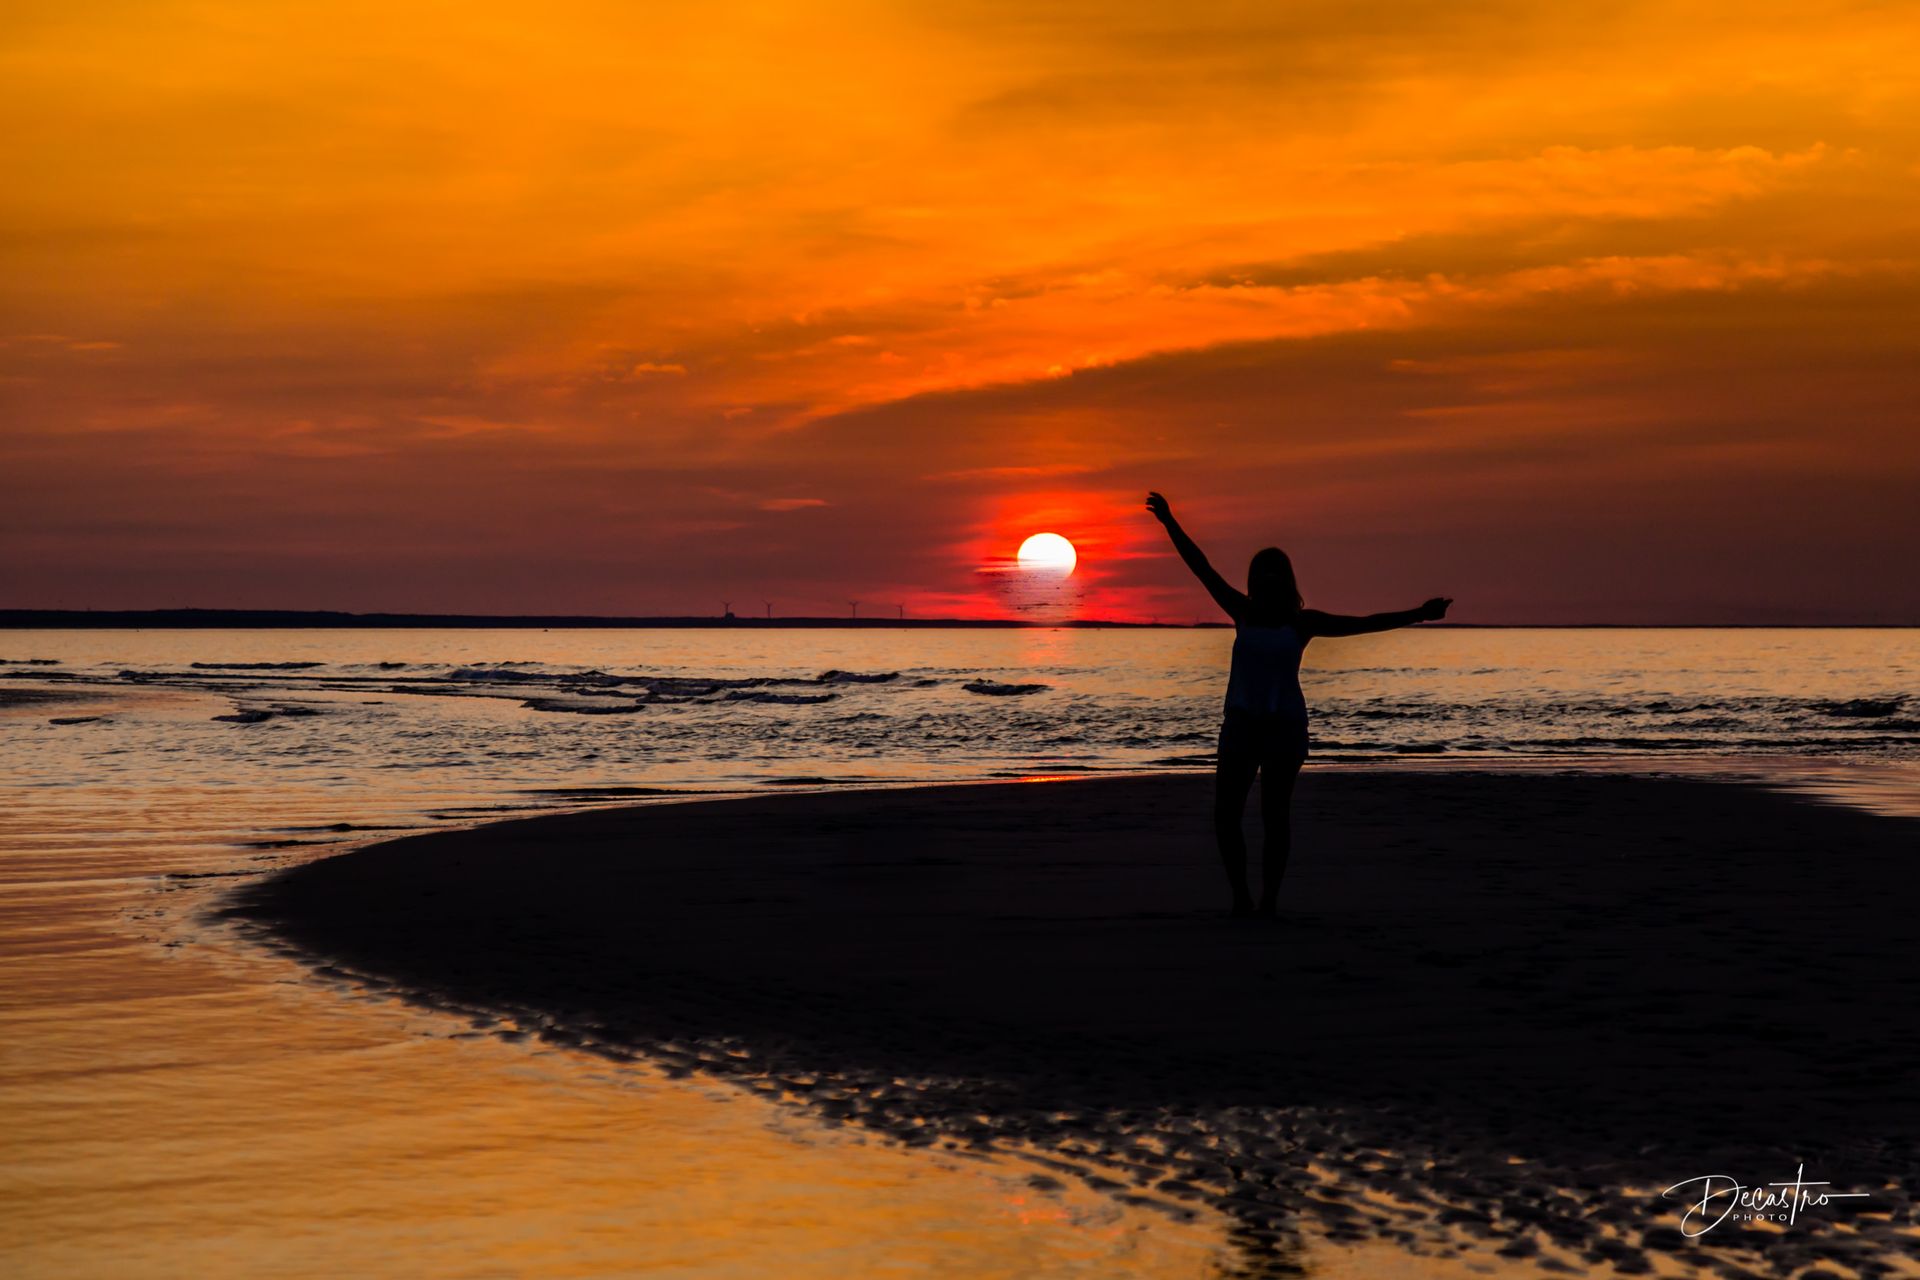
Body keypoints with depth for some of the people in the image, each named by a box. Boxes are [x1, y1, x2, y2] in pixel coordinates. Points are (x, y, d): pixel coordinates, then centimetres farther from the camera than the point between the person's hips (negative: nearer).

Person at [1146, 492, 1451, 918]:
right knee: (1225, 815, -4)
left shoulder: (1303, 622, 0)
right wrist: (1169, 523, 1)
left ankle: (1269, 899, 11)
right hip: (1240, 723, 2)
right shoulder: (1243, 612, 5)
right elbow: (1201, 567, 5)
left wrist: (1417, 615, -12)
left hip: (1285, 726, -2)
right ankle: (1240, 893, 11)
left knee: (1275, 815, 2)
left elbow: (1364, 623, -4)